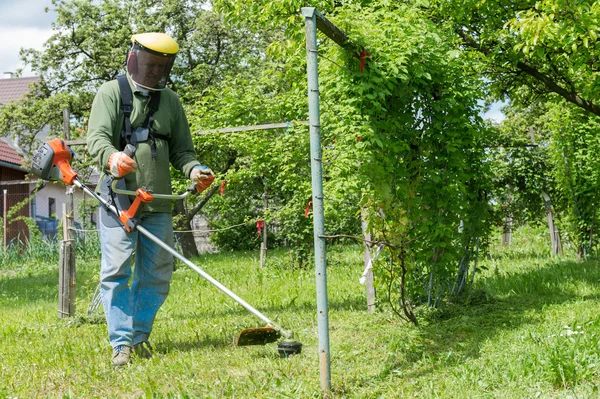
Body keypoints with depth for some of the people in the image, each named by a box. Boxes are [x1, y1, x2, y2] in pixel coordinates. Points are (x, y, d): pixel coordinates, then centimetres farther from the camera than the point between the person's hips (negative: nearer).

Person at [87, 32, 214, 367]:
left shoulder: (171, 101, 16)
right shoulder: (112, 93, 2)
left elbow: (181, 149, 17)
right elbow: (97, 138, -11)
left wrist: (194, 170, -5)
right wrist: (112, 157, -34)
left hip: (158, 203, 5)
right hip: (118, 198, -4)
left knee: (157, 274, 7)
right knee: (117, 271, -7)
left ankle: (141, 335, 22)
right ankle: (122, 343, -1)